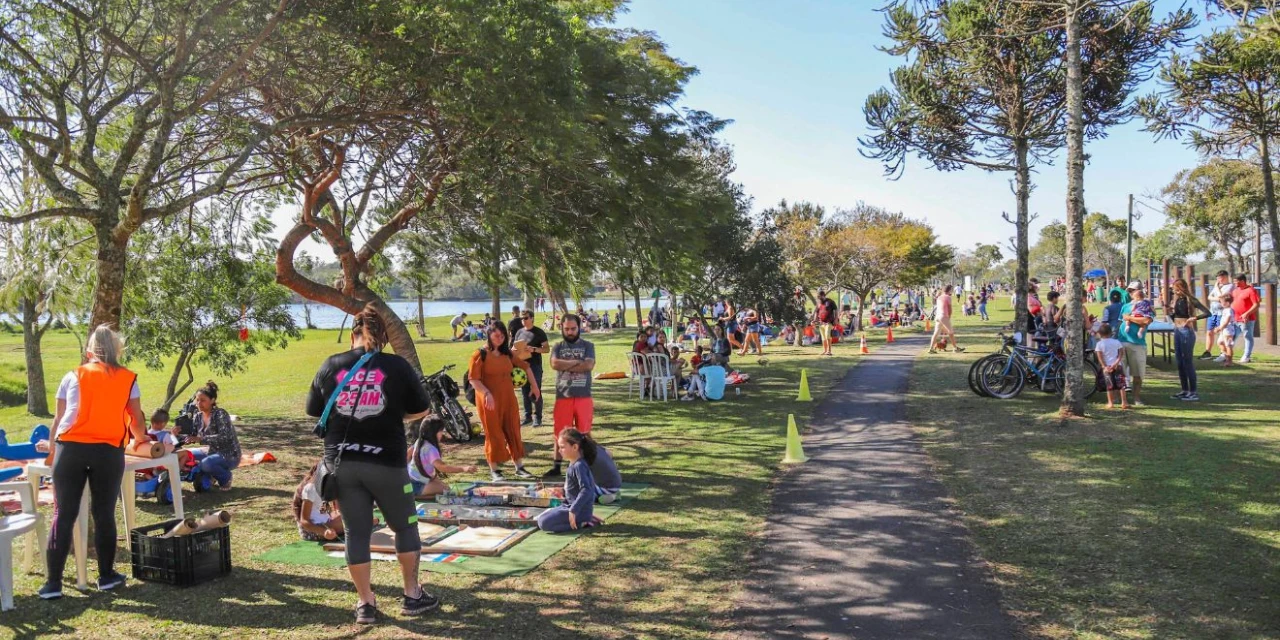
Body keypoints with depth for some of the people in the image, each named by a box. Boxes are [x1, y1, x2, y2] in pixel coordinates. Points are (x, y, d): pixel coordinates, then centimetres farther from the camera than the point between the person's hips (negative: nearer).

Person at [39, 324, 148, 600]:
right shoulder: (128, 379, 11)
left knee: (63, 514, 5)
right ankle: (106, 576, 19)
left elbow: (59, 418, 17)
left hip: (70, 448, 1)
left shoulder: (73, 377, 12)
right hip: (108, 451, -1)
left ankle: (53, 582, 6)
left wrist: (52, 451, 33)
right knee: (104, 514, 9)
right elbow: (137, 423, 15)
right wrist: (141, 440, 38)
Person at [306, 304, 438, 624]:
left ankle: (366, 603, 17)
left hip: (342, 462, 2)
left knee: (356, 532, 11)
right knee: (405, 526, 15)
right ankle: (412, 595, 21)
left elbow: (313, 411, 12)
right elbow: (421, 410, 3)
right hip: (386, 462, -2)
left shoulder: (330, 366, 2)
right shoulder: (397, 366, -5)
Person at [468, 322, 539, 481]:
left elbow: (525, 366, 19)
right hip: (489, 400, -5)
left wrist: (534, 386, 13)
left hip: (508, 398, 5)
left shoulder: (507, 353, 8)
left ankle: (519, 467, 17)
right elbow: (473, 379, -14)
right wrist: (487, 393, -26)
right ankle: (494, 470, 12)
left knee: (513, 431, 8)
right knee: (494, 433, 1)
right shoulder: (480, 354, -8)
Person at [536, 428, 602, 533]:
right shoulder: (574, 464, 10)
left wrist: (573, 510, -29)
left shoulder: (579, 466, -20)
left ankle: (580, 523, -10)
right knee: (543, 516, 21)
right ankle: (584, 520, 10)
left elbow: (586, 490, -28)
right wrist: (563, 492, 25)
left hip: (580, 509, -10)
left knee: (543, 523, -18)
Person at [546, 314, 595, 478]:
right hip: (563, 396, 1)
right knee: (560, 433, 5)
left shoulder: (587, 346, 4)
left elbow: (589, 365, -12)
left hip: (583, 396, -1)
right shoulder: (558, 347, 7)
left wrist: (566, 366, -9)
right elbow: (554, 364, -12)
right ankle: (557, 466, 14)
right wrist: (576, 362, -12)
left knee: (584, 433, 5)